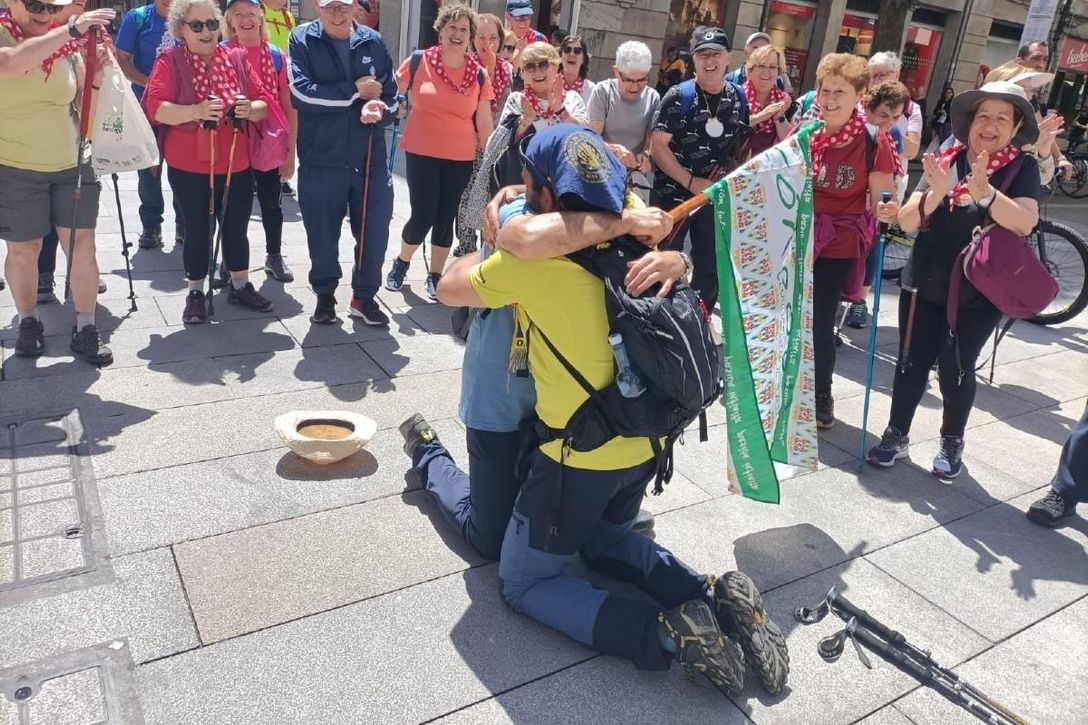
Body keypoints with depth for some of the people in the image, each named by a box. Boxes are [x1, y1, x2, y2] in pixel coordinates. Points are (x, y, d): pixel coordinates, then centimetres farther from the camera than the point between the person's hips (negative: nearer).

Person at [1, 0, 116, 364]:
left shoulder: (65, 42, 1)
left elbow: (84, 104, 7)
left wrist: (95, 76, -12)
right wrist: (71, 29, -37)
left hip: (72, 163, 3)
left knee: (83, 245, 1)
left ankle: (85, 328, 11)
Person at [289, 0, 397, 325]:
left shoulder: (373, 41, 6)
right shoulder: (302, 39, -3)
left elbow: (391, 95, 6)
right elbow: (301, 93, -15)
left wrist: (379, 111, -17)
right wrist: (355, 91, -12)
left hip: (370, 158, 2)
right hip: (320, 159, -2)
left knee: (375, 230, 7)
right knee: (323, 232, 9)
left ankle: (364, 296, 25)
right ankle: (325, 295, 29)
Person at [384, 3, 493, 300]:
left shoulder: (479, 75, 1)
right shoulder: (418, 62, -5)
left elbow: (484, 123, 6)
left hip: (461, 159, 2)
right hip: (421, 154, -2)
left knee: (446, 219, 6)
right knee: (423, 217, -5)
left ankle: (435, 275, 25)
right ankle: (401, 262, 25)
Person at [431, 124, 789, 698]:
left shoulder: (530, 260, -20)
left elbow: (450, 288, -1)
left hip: (578, 458, -7)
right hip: (641, 446, 7)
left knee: (524, 582, 13)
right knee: (606, 542, 33)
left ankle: (666, 635, -7)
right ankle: (714, 599, 7)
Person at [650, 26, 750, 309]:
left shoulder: (739, 99, 4)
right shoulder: (679, 96, -11)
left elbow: (742, 145, 15)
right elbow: (657, 146, -15)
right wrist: (691, 182, -20)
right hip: (672, 194, -5)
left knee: (712, 267, 12)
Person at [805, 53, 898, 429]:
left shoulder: (873, 142, -11)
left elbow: (880, 200, -7)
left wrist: (888, 211, -29)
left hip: (839, 247, -3)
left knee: (820, 322, 0)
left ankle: (821, 397, 23)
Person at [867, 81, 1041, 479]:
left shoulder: (1022, 168, -4)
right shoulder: (946, 160, 0)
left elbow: (1025, 223, -20)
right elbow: (907, 222, -5)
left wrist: (983, 191, -34)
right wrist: (936, 193, -24)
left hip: (979, 293, -1)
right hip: (924, 282, 2)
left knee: (956, 367, 2)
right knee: (914, 361, 5)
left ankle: (952, 441, 25)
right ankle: (896, 434, 23)